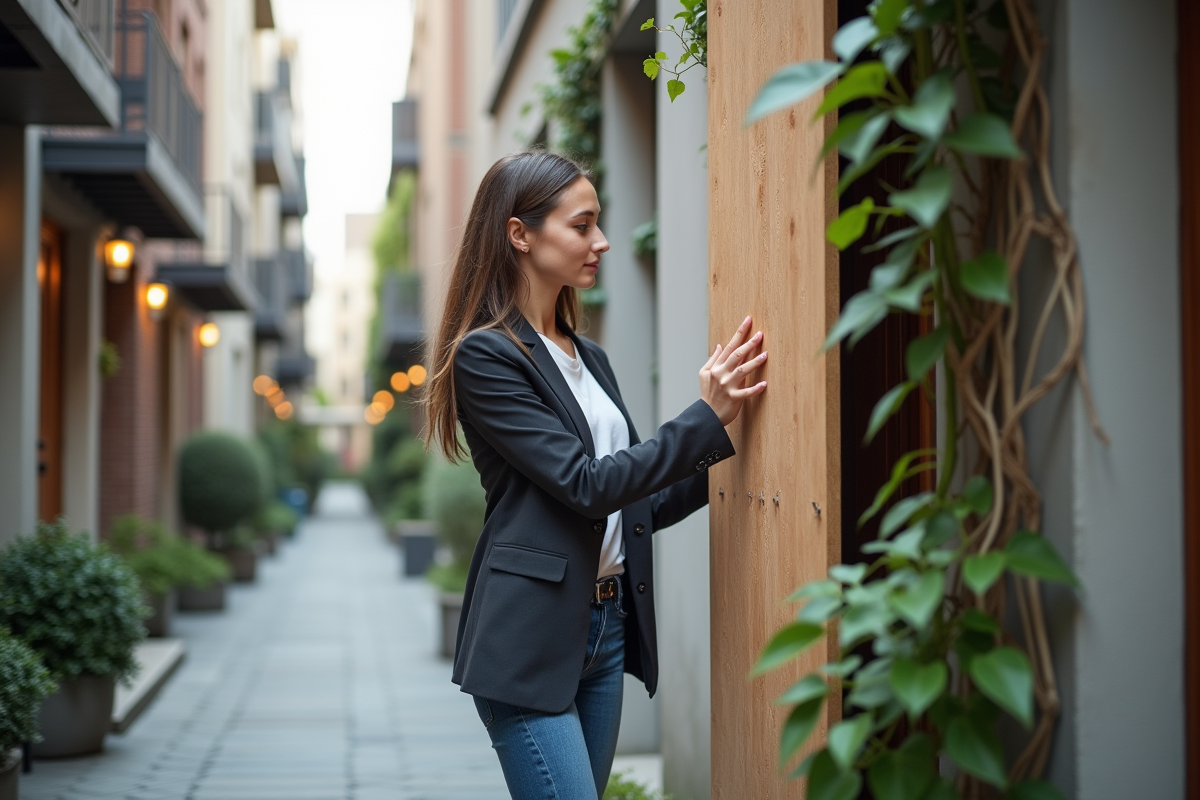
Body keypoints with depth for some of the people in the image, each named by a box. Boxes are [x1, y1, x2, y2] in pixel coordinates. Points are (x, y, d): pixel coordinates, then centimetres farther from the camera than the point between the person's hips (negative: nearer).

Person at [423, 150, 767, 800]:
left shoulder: (590, 358, 15)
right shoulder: (485, 355, -10)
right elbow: (586, 485, -17)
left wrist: (714, 470, 3)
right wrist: (707, 417, -15)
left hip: (609, 628, 8)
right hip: (530, 639, -8)